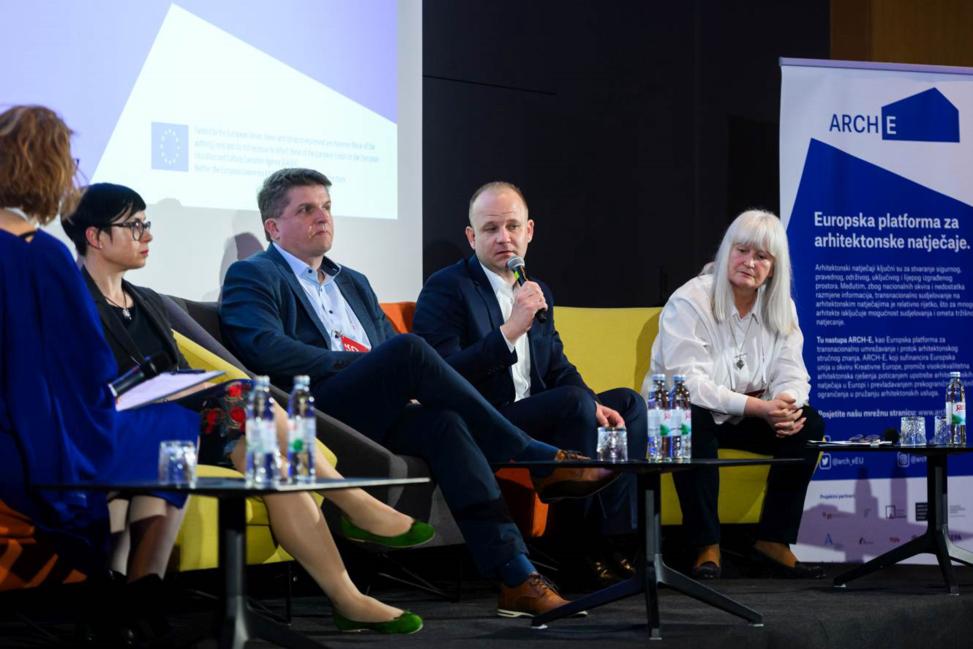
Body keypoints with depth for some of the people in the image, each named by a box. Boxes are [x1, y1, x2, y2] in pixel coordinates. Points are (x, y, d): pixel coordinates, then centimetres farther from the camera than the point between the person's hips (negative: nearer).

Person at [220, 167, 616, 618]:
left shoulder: (353, 283, 30)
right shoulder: (251, 276, 7)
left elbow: (391, 350, 26)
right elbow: (265, 350, -11)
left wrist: (402, 385, 0)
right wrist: (359, 362, -13)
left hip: (370, 418, 6)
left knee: (443, 422, -29)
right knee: (410, 350, -29)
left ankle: (515, 576, -39)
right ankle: (540, 462, -24)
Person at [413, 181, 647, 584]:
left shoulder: (538, 293, 16)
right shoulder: (446, 289, -9)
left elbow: (559, 369, 21)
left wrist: (592, 406, -1)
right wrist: (509, 331, -28)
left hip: (532, 420, 9)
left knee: (627, 403, 2)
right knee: (574, 403, -27)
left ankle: (614, 536, -8)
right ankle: (584, 549, -21)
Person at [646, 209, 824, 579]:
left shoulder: (781, 308, 3)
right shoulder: (690, 302, -16)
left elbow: (791, 374, -1)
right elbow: (688, 383, -25)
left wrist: (786, 404, -28)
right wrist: (757, 406, -33)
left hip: (743, 419, 6)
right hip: (679, 415, -6)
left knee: (808, 424, -16)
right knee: (694, 427, -38)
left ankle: (773, 542, -11)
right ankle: (706, 547, -29)